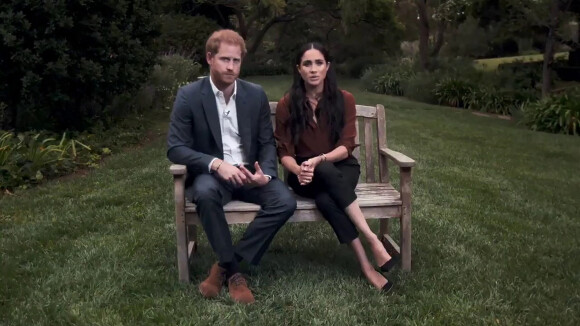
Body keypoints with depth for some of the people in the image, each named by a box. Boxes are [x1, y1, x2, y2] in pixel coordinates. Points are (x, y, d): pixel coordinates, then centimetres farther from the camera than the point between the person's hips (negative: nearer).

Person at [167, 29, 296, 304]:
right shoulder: (189, 96, -5)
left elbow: (268, 143, 6)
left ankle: (224, 266, -16)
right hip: (210, 174, -3)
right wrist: (216, 164, -26)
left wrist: (265, 174, -16)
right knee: (206, 194, -38)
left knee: (285, 201, -24)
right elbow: (175, 148, -10)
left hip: (249, 173, 3)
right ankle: (234, 272, -21)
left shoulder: (256, 95, 4)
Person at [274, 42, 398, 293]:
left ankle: (366, 265, -34)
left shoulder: (344, 99, -3)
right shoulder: (287, 104, -3)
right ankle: (372, 240, -39)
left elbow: (346, 146, -8)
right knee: (326, 173, -37)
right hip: (305, 174, 0)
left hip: (341, 167, 0)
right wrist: (298, 169, -27)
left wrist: (319, 160, -27)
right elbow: (284, 152, -4)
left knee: (325, 199, -36)